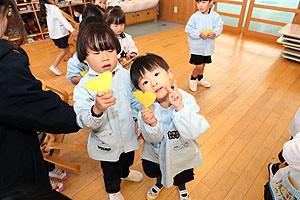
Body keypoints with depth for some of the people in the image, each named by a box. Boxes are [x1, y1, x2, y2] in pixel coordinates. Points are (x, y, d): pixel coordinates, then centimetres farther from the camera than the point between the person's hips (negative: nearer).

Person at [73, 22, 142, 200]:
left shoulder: (125, 75, -12)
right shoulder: (84, 87, -25)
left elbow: (135, 100, 1)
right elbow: (84, 122, -32)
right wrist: (96, 109, -50)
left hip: (128, 136, 4)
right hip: (106, 144, -3)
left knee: (128, 159, 33)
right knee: (111, 171, 23)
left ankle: (125, 173, 69)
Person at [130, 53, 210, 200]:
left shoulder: (186, 99, -30)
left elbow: (193, 133, -36)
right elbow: (153, 138, -21)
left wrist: (180, 108, -47)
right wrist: (151, 124, -42)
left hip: (182, 152, 0)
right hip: (156, 153, 1)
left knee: (182, 178, 27)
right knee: (151, 171, 29)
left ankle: (181, 186, 67)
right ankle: (160, 182, 67)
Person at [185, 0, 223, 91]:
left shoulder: (215, 16, -5)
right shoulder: (195, 16, -15)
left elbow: (219, 26, 3)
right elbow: (188, 29, -13)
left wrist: (215, 33, -18)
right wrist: (199, 34, -25)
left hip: (208, 46, 5)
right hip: (196, 46, -4)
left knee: (203, 63, 19)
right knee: (199, 66, -8)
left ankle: (200, 79, 43)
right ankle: (192, 79, 22)